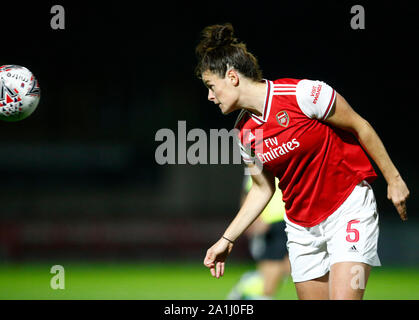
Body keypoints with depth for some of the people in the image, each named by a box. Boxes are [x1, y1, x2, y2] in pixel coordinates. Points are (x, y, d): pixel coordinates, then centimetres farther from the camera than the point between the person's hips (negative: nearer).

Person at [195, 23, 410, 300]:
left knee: (343, 297, -21)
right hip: (302, 227, 6)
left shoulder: (301, 94, -18)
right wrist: (227, 240, 10)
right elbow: (263, 189, 13)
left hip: (350, 207, -6)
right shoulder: (245, 133, 1)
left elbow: (360, 126, -8)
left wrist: (394, 179, -4)